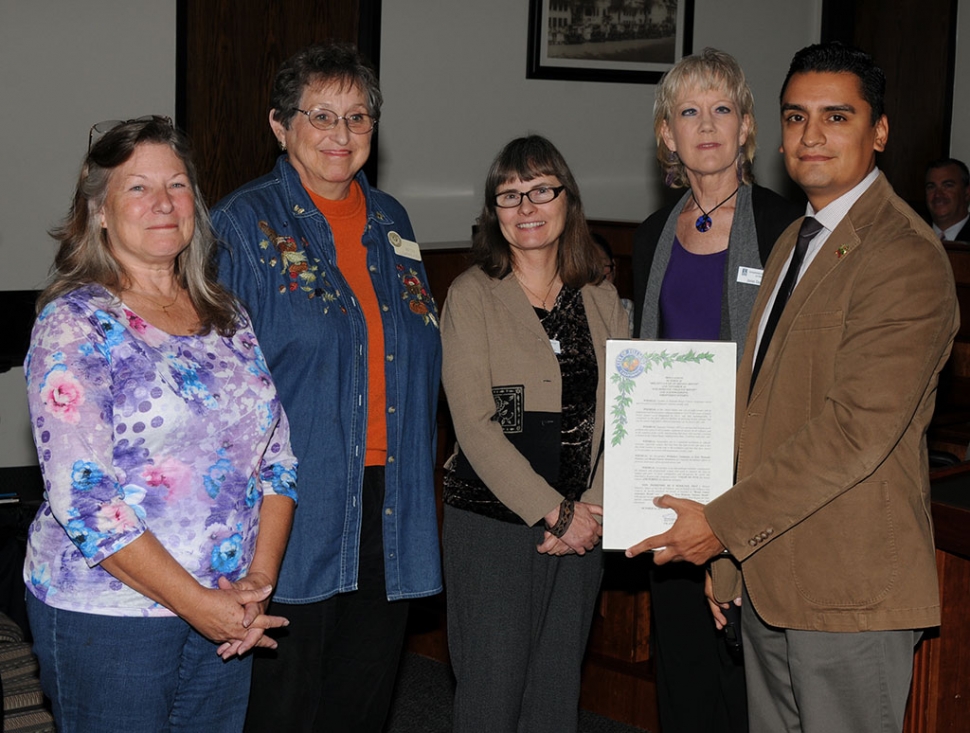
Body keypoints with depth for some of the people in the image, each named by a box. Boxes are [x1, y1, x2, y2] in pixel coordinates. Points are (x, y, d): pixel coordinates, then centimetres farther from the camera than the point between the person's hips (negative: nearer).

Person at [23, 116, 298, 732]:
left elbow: (277, 456, 9)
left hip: (226, 612, 5)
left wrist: (260, 578, -5)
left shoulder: (227, 316, 8)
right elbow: (80, 497, -17)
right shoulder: (74, 324, -10)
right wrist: (196, 603, -17)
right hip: (105, 618, -5)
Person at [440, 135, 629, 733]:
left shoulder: (602, 299, 9)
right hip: (491, 523, -4)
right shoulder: (472, 295, -4)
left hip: (582, 530, 4)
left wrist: (593, 511, -8)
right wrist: (555, 513, -13)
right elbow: (475, 424, -11)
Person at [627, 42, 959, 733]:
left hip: (849, 593, -8)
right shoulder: (793, 242, 16)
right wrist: (730, 561, 15)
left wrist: (725, 522, -17)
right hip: (769, 580, 8)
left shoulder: (906, 257, -14)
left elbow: (858, 428, -22)